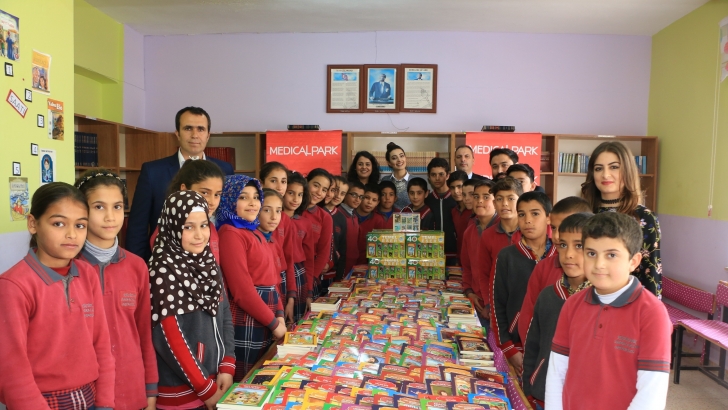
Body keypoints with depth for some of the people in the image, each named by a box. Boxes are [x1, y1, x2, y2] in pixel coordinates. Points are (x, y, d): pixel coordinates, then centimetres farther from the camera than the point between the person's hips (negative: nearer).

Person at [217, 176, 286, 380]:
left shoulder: (255, 232, 14)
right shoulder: (230, 233, -15)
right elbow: (242, 290, -20)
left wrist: (279, 314, 2)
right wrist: (273, 323, -12)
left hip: (266, 321, 9)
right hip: (247, 322, -9)